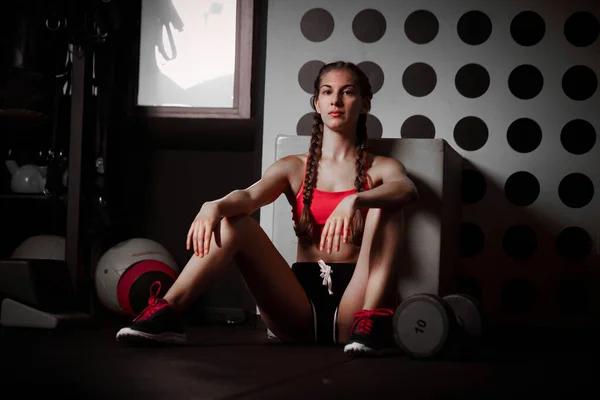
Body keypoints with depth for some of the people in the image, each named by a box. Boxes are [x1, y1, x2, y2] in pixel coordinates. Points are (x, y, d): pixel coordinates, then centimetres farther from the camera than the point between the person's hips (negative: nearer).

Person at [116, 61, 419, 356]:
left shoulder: (382, 168, 10)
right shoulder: (293, 168, 14)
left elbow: (408, 190, -16)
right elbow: (249, 196, -7)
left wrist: (354, 201, -37)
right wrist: (214, 207, -32)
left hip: (352, 301, -1)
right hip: (301, 307, 2)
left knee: (385, 206, -23)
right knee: (233, 219, -18)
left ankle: (371, 323, -34)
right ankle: (166, 315, -29)